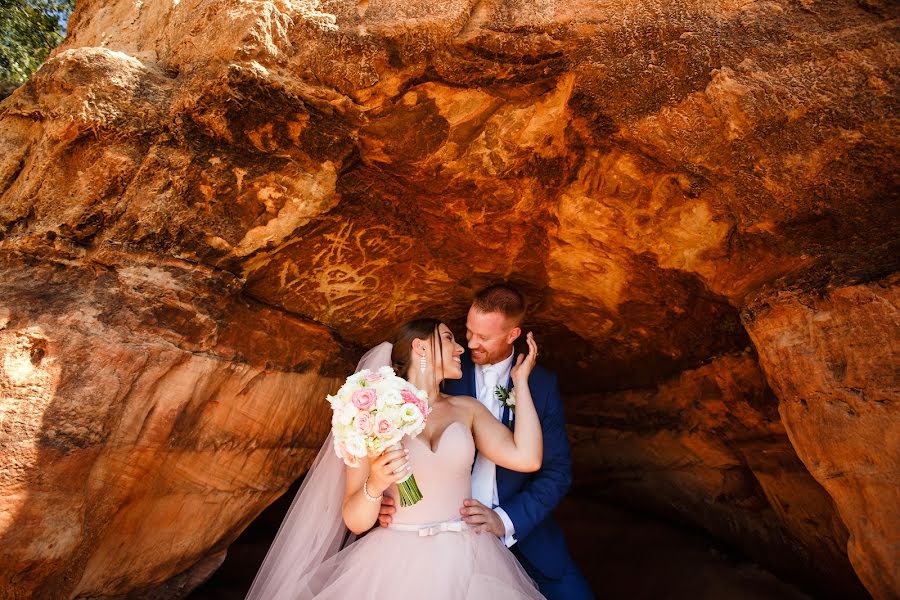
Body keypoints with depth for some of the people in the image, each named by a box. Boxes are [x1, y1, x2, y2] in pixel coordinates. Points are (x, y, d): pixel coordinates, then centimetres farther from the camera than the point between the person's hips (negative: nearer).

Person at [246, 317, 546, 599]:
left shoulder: (467, 408, 3)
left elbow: (527, 458, -10)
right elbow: (355, 522, -5)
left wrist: (520, 381, -2)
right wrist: (375, 485, -26)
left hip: (464, 564, 3)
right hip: (397, 566, -2)